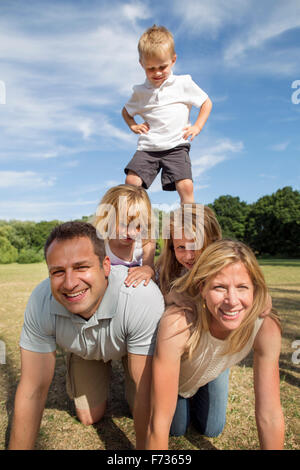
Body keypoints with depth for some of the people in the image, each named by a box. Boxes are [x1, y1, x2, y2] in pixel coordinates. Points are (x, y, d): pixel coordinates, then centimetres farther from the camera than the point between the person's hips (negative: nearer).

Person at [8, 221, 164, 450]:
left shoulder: (144, 298, -45)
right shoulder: (41, 302, -35)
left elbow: (145, 389, -34)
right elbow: (33, 389, -25)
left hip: (133, 347, -1)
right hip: (84, 352, 2)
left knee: (144, 412, -6)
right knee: (89, 418, 10)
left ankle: (126, 370, 23)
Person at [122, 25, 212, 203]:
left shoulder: (184, 84, 6)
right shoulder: (140, 91, 12)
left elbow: (207, 103, 13)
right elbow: (126, 111, 29)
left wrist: (197, 126, 1)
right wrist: (132, 125, 9)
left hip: (176, 146, -2)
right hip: (147, 148, 2)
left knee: (185, 186, -19)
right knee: (131, 181, -15)